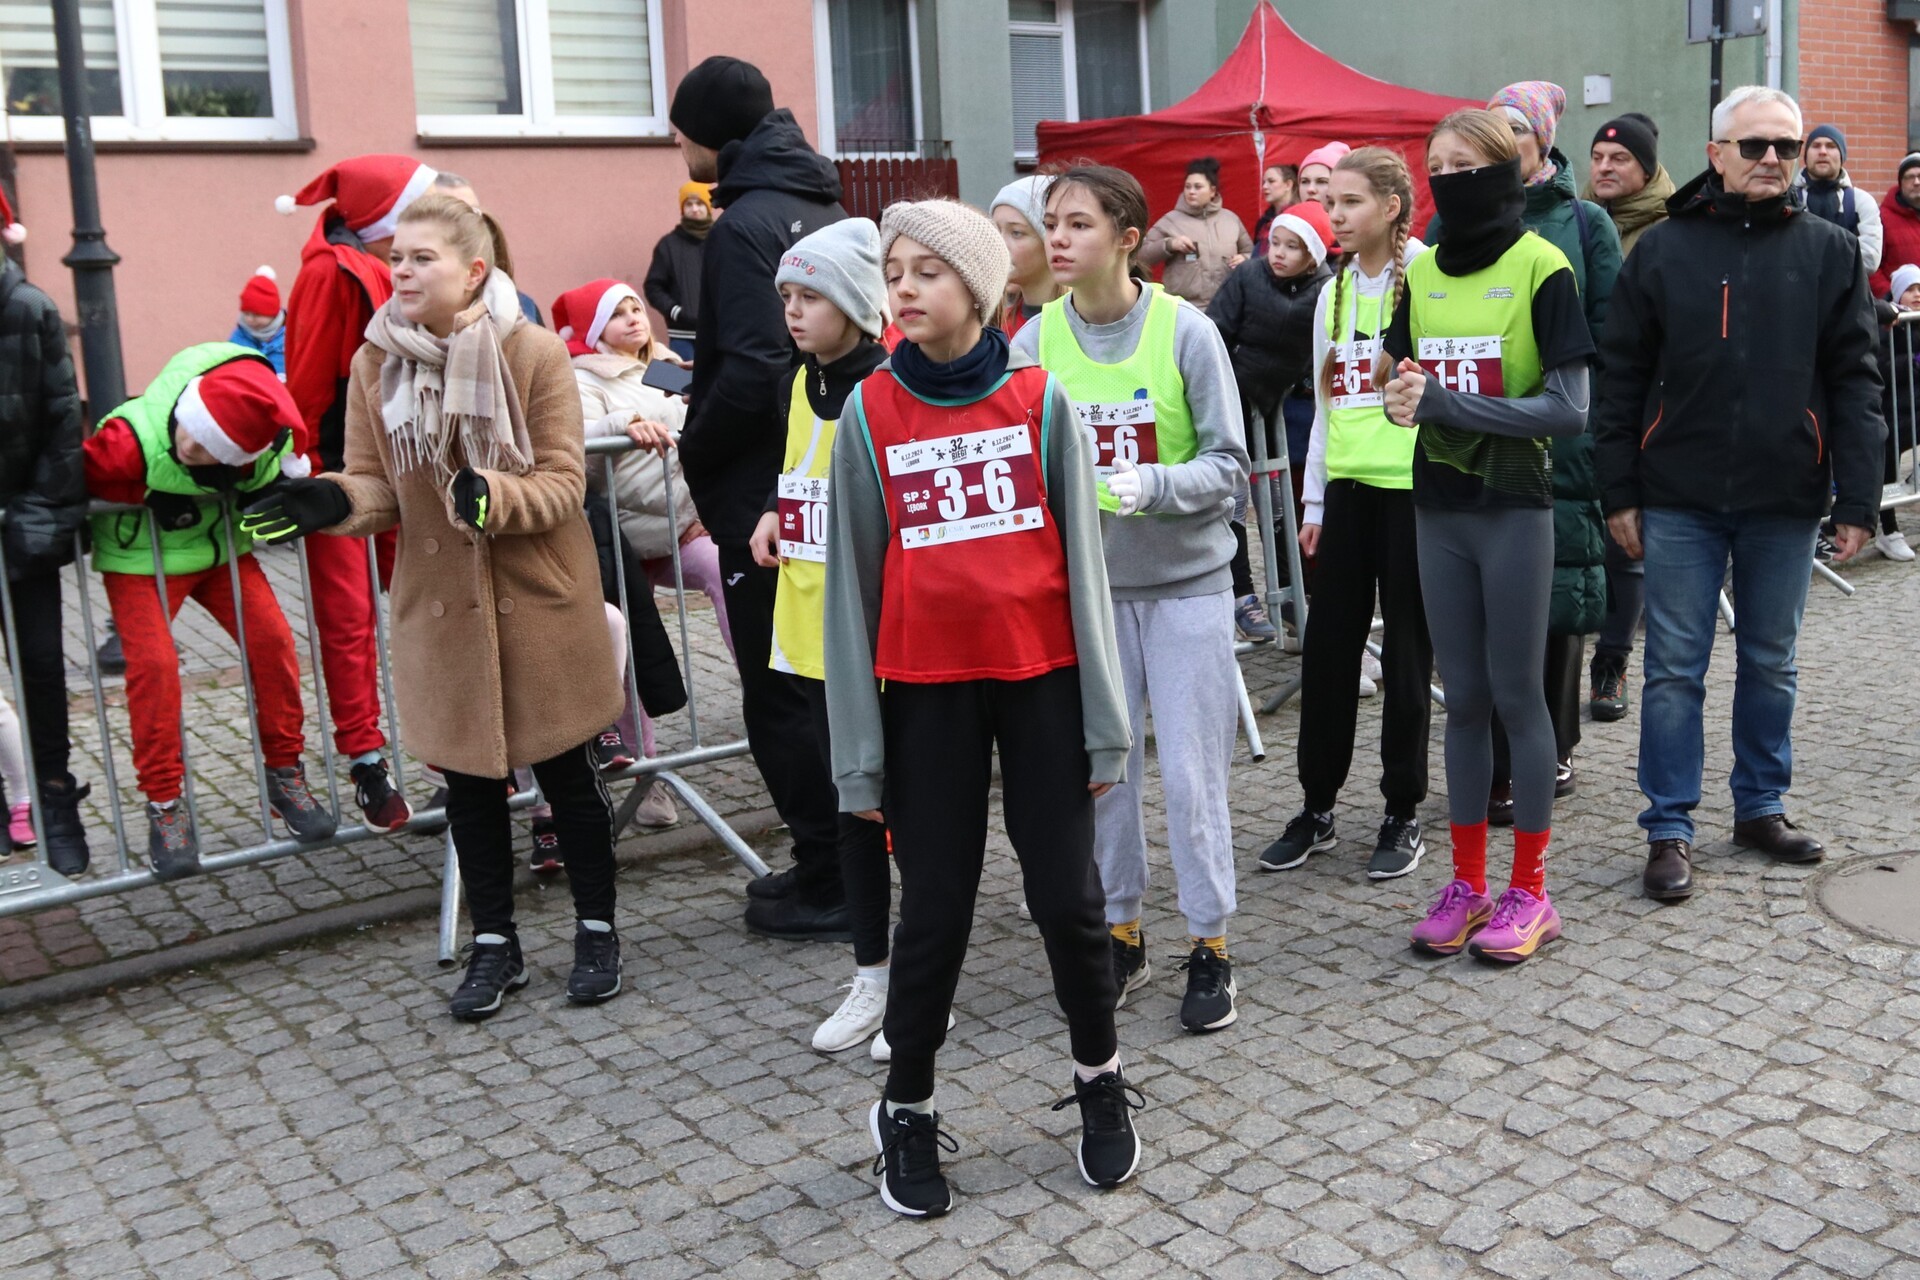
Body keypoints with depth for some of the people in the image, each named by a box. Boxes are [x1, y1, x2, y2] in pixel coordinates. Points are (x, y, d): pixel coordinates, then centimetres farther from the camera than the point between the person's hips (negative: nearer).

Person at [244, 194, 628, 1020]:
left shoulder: (536, 354, -11)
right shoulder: (375, 363, -2)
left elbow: (563, 484, -12)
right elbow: (378, 487, 1)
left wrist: (492, 498, -32)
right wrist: (332, 502, -21)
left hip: (539, 603, -3)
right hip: (441, 607, 3)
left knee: (565, 771, 9)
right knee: (469, 780, 12)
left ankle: (597, 930, 27)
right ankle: (494, 944, 29)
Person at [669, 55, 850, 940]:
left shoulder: (746, 224, -15)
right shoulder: (822, 208, 12)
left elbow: (751, 368, -24)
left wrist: (695, 451, -9)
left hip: (766, 492, -9)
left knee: (778, 694, 0)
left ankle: (829, 885, 6)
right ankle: (842, 862, 26)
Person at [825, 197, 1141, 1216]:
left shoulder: (1039, 400, -1)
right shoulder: (870, 413, 0)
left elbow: (1081, 559, 0)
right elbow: (854, 579, 1)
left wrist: (1102, 719, -2)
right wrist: (859, 748, -1)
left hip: (1041, 680, 0)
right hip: (927, 692, 0)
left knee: (1067, 896, 6)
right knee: (934, 909, 6)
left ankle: (1100, 1081, 30)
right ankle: (907, 1112, 25)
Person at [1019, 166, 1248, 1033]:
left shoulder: (1186, 331, -10)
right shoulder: (1035, 341, -3)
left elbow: (1228, 464, -9)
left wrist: (1151, 485, -26)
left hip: (1186, 579, -3)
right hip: (1085, 581, 3)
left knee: (1191, 770, 1)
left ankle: (1209, 947, 17)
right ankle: (1119, 933, 28)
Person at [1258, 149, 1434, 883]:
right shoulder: (1333, 292, 13)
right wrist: (1315, 500, 15)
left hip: (1412, 485, -6)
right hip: (1347, 488, 6)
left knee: (1405, 649, 3)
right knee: (1327, 644, 7)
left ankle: (1403, 814, 16)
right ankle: (1317, 807, 19)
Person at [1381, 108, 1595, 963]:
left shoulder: (1541, 268, -8)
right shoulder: (1420, 273, 9)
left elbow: (1569, 409, -13)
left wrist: (1445, 403, -20)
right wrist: (1403, 398, -12)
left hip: (1514, 506, -5)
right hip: (1438, 507, 5)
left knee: (1516, 695, 2)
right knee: (1463, 697, 11)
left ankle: (1530, 889, 15)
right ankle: (1468, 882, 21)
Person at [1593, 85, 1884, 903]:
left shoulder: (1831, 253, 4)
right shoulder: (1664, 249, 2)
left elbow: (1853, 382, 2)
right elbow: (1622, 378, 2)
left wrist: (1857, 500, -3)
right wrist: (1620, 492, -2)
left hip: (1785, 499, 1)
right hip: (1680, 498, -1)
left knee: (1771, 664, 13)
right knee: (1674, 668, 2)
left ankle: (1761, 806, 28)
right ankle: (1669, 828, 11)